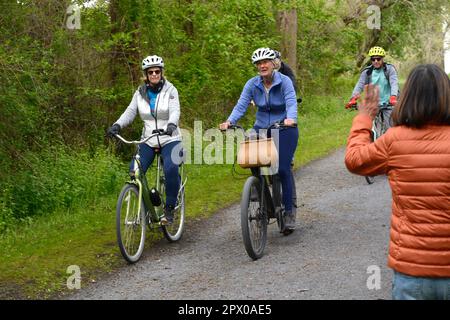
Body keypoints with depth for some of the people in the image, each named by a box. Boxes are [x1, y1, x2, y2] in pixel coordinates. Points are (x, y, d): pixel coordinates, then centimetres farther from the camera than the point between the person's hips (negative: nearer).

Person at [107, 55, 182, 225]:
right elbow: (130, 112, -4)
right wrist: (117, 125, -23)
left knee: (171, 169, -28)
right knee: (134, 171, -16)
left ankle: (169, 209, -12)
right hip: (148, 140, 3)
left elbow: (175, 111, -18)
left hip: (170, 139, -3)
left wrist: (172, 124, -41)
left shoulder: (170, 90, -4)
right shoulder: (140, 93, 5)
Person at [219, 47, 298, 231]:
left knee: (283, 168, -12)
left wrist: (290, 119, -46)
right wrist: (229, 121, -31)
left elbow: (291, 103, -25)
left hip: (284, 129, -3)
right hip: (261, 130, 3)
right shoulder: (252, 84, -3)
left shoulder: (284, 82, -11)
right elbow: (241, 106, -12)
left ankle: (289, 211, 0)